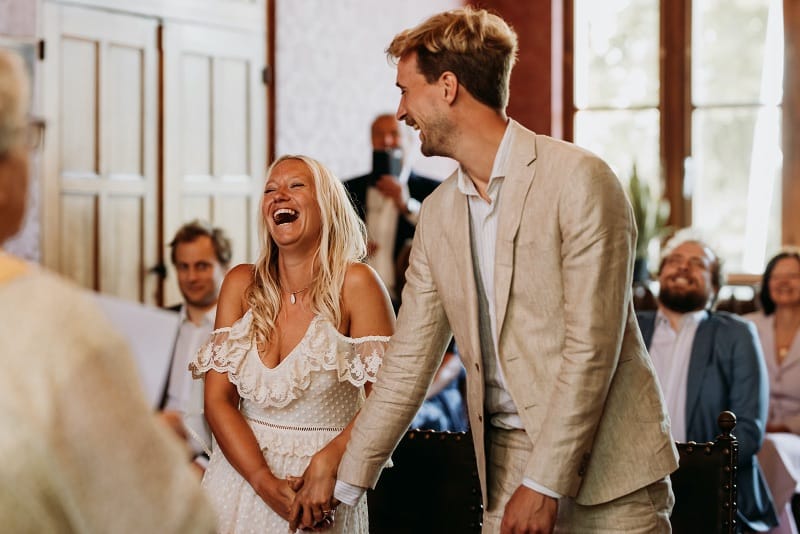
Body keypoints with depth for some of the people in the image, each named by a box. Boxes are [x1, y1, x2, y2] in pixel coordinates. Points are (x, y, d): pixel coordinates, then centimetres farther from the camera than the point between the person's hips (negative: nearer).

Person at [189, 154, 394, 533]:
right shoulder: (241, 285, -1)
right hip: (241, 482, 3)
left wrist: (327, 463, -26)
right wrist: (265, 483, -16)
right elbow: (218, 399, -4)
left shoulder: (354, 284, -11)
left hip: (321, 492, -3)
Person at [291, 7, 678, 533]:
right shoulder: (437, 214, 9)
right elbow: (408, 362, 13)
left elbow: (591, 345, -16)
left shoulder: (578, 179, -12)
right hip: (509, 469, 5)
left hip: (608, 471, -5)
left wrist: (545, 483, -18)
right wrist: (346, 479, 13)